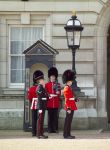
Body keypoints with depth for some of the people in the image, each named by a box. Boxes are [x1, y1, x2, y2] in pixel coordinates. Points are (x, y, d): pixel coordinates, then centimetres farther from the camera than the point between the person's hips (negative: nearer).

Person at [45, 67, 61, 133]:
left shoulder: (58, 84, 10)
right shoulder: (47, 85, 6)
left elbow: (59, 93, 8)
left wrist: (58, 93, -14)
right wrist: (49, 95, -14)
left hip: (56, 103, 1)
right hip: (49, 103, -1)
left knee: (56, 117, 1)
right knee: (50, 117, 1)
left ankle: (55, 129, 5)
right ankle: (50, 129, 4)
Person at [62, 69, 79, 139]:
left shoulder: (69, 88, 16)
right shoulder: (67, 88, -14)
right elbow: (67, 99, -19)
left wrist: (75, 100, 7)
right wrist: (68, 108, -23)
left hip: (71, 107, 10)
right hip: (70, 107, -10)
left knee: (69, 121, 12)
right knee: (68, 121, -7)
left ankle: (68, 134, 16)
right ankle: (66, 135, -6)